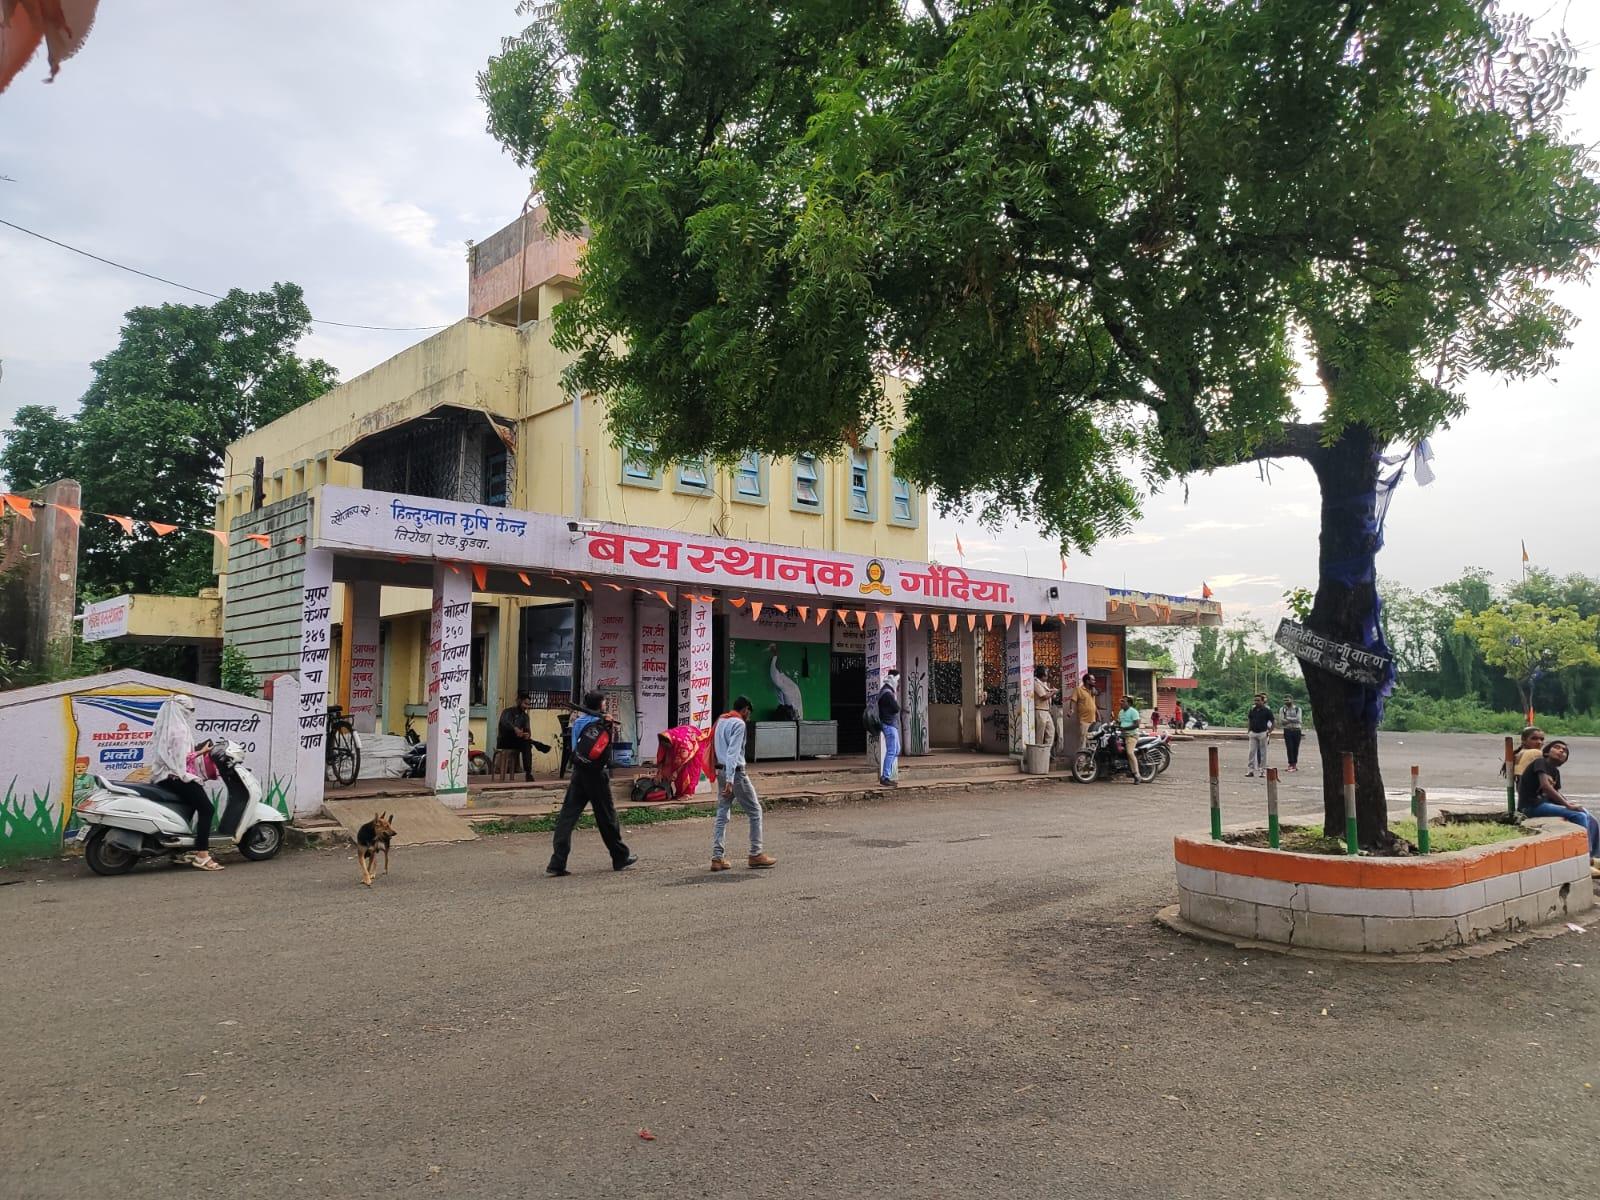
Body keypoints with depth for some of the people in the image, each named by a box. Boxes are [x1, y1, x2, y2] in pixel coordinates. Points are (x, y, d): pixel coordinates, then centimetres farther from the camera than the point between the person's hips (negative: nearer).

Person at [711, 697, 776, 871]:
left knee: (722, 814, 8)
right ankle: (756, 855, 6)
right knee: (755, 812, 3)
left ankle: (717, 857, 5)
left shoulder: (720, 721, 14)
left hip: (721, 771, 8)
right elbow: (733, 753, -20)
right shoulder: (739, 724, -11)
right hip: (735, 772, -8)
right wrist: (730, 780, -25)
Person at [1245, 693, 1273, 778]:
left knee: (1263, 752, 4)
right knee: (1252, 751, 2)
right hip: (1253, 733, 4)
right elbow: (1249, 720, 20)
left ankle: (1263, 770, 12)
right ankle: (1251, 770, 4)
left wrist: (1269, 733, -9)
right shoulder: (1252, 709, 7)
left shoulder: (1267, 710, -5)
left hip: (1263, 733, -4)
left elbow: (1272, 722, -3)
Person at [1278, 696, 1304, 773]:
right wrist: (1293, 720, -12)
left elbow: (1298, 719, -9)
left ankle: (1295, 764, 15)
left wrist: (1288, 718, -11)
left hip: (1296, 731, 1)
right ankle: (1291, 764, -1)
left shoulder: (1297, 709, 4)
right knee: (1289, 748, -6)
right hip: (1287, 731, 0)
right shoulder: (1282, 709, 5)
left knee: (1296, 748, 4)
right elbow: (1281, 721, -6)